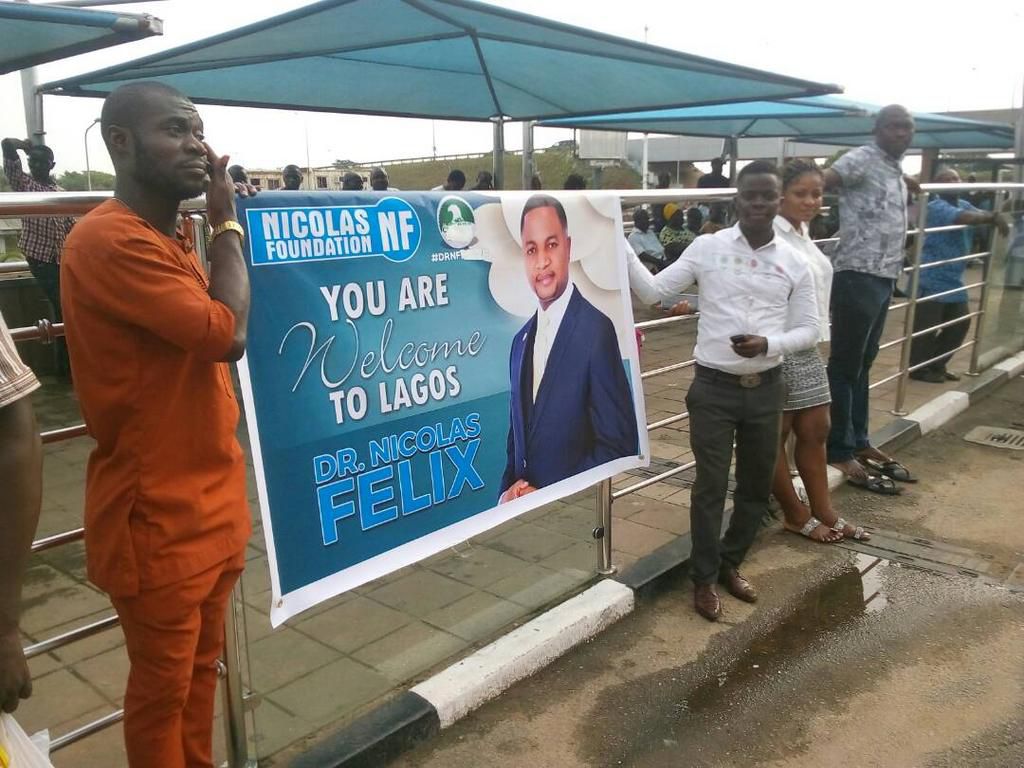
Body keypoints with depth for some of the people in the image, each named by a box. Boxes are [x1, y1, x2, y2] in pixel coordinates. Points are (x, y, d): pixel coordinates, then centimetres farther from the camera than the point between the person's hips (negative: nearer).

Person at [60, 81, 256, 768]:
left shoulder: (169, 238, 12)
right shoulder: (109, 240, -19)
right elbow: (228, 333, -24)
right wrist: (227, 222, -14)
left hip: (212, 499, 9)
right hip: (158, 516, -9)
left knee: (202, 667, 22)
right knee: (163, 686, 10)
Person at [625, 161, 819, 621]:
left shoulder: (794, 263, 2)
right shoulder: (707, 248, -4)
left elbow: (808, 329, 4)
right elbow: (653, 292, -4)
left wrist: (768, 344, -15)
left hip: (765, 389, 3)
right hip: (714, 387, -3)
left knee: (756, 486, 15)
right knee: (711, 487, 4)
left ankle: (730, 564, 36)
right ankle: (704, 579, 22)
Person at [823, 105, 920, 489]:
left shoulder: (895, 170, 17)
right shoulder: (862, 159, -9)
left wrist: (906, 184, 34)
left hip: (884, 277, 9)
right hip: (858, 276, -9)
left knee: (863, 363, 16)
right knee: (844, 366, -2)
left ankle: (859, 442, 27)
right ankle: (839, 451, 7)